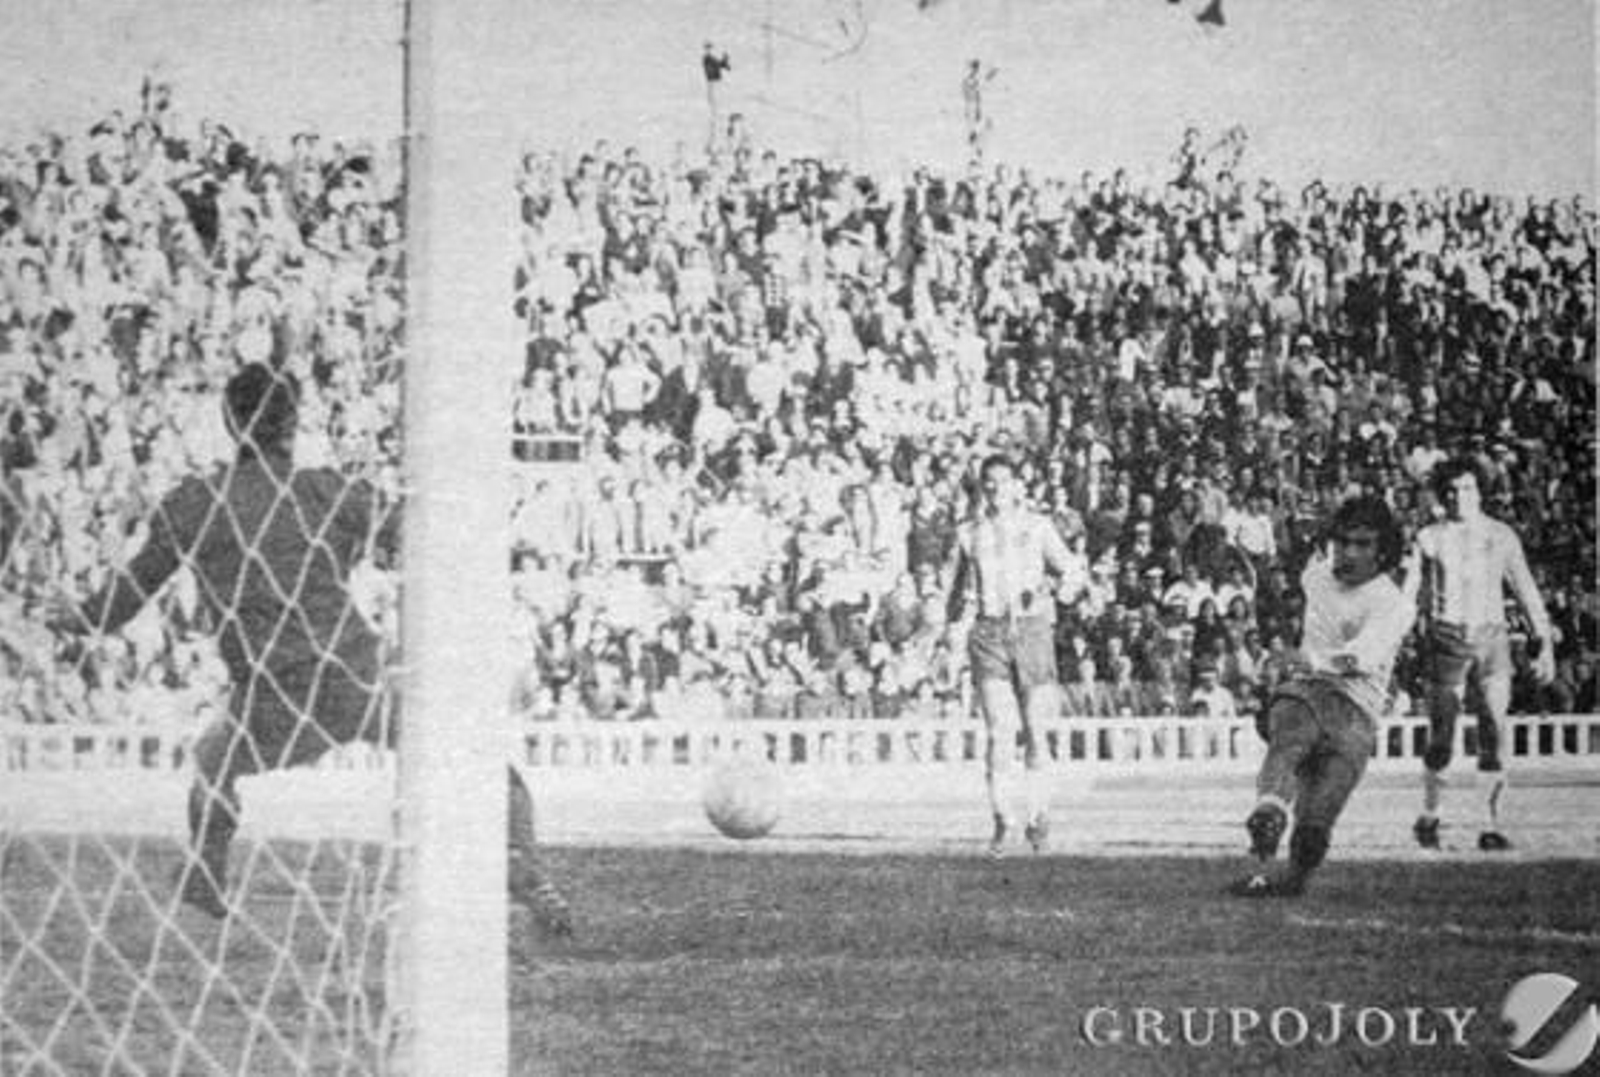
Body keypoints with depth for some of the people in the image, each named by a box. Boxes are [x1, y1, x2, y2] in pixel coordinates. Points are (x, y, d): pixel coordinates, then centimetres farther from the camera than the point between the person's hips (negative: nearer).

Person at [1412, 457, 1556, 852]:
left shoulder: (1501, 535, 8)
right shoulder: (1429, 539, 5)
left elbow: (1526, 590, 12)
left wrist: (1544, 642, 9)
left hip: (1492, 640, 1)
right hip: (1446, 641, -1)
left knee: (1494, 738, -7)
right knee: (1441, 738, 0)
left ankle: (1491, 827, -3)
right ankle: (1429, 817, 20)